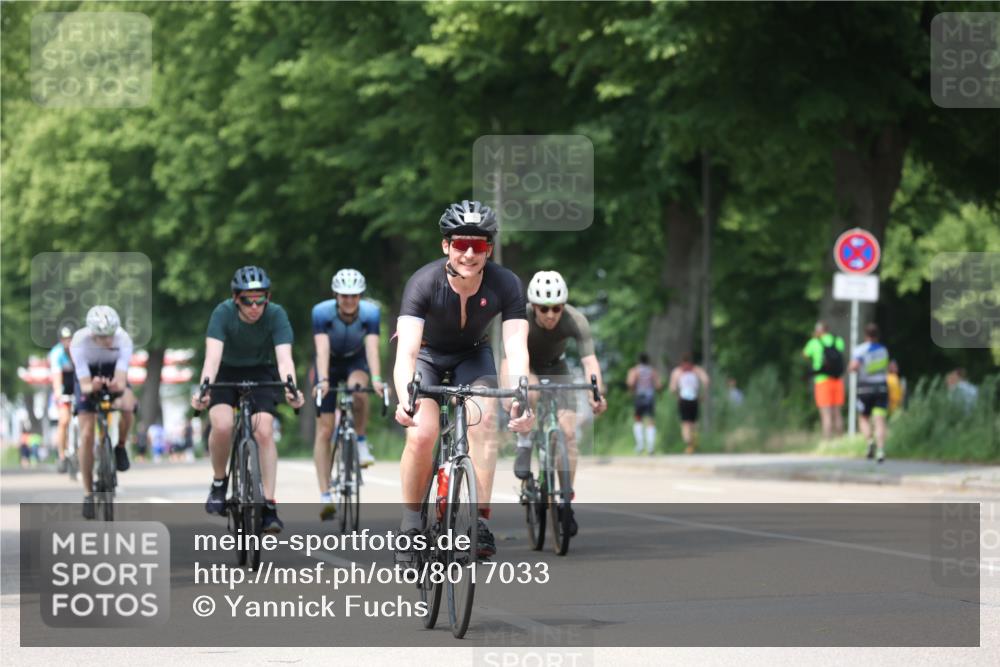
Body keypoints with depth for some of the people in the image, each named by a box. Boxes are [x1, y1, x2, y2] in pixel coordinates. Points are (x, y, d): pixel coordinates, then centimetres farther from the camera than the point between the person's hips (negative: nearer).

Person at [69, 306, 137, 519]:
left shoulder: (123, 339, -32)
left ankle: (120, 447, -3)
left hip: (113, 375, 1)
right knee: (87, 434, -12)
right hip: (88, 377, -1)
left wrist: (118, 386, -61)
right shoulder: (80, 341, -33)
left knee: (128, 405, -33)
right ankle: (88, 493, 0)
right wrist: (91, 387, -57)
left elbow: (122, 380, -37)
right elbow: (84, 385, -33)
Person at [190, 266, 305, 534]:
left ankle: (269, 505, -15)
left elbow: (284, 358, -33)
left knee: (264, 431, -20)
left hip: (261, 373, 1)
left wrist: (291, 389, -52)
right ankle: (219, 483, 0)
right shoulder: (223, 313, -26)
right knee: (222, 426, -26)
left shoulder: (276, 315, -24)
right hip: (226, 373, -1)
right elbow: (213, 355, -36)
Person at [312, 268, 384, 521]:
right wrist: (322, 381, -51)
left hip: (356, 361, 0)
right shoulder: (322, 312, -28)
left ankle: (361, 444, -14)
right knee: (324, 430, -9)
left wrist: (376, 380, -50)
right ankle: (325, 497, -9)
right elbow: (322, 349, -37)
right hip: (330, 365, 0)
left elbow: (372, 348, -34)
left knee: (358, 391, -36)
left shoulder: (370, 313, -25)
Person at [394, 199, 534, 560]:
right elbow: (406, 351, -42)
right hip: (427, 353, -2)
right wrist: (405, 400, -61)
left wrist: (520, 399, -55)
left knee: (484, 421, -23)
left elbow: (516, 348, -36)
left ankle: (480, 518, -17)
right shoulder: (424, 283, -33)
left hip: (472, 355, 2)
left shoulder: (506, 285, -28)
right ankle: (411, 522, -1)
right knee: (421, 434, -20)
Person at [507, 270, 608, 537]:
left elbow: (589, 360, -38)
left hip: (555, 367, 2)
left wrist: (596, 395, -54)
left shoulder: (576, 320, -29)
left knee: (568, 432, -12)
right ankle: (524, 446, -12)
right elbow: (508, 359, -41)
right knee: (530, 390, -38)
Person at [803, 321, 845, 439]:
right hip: (838, 380, 4)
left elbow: (805, 354, 14)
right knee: (838, 414, 9)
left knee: (826, 415, -5)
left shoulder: (815, 343, -5)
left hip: (822, 381, -4)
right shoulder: (839, 341, 3)